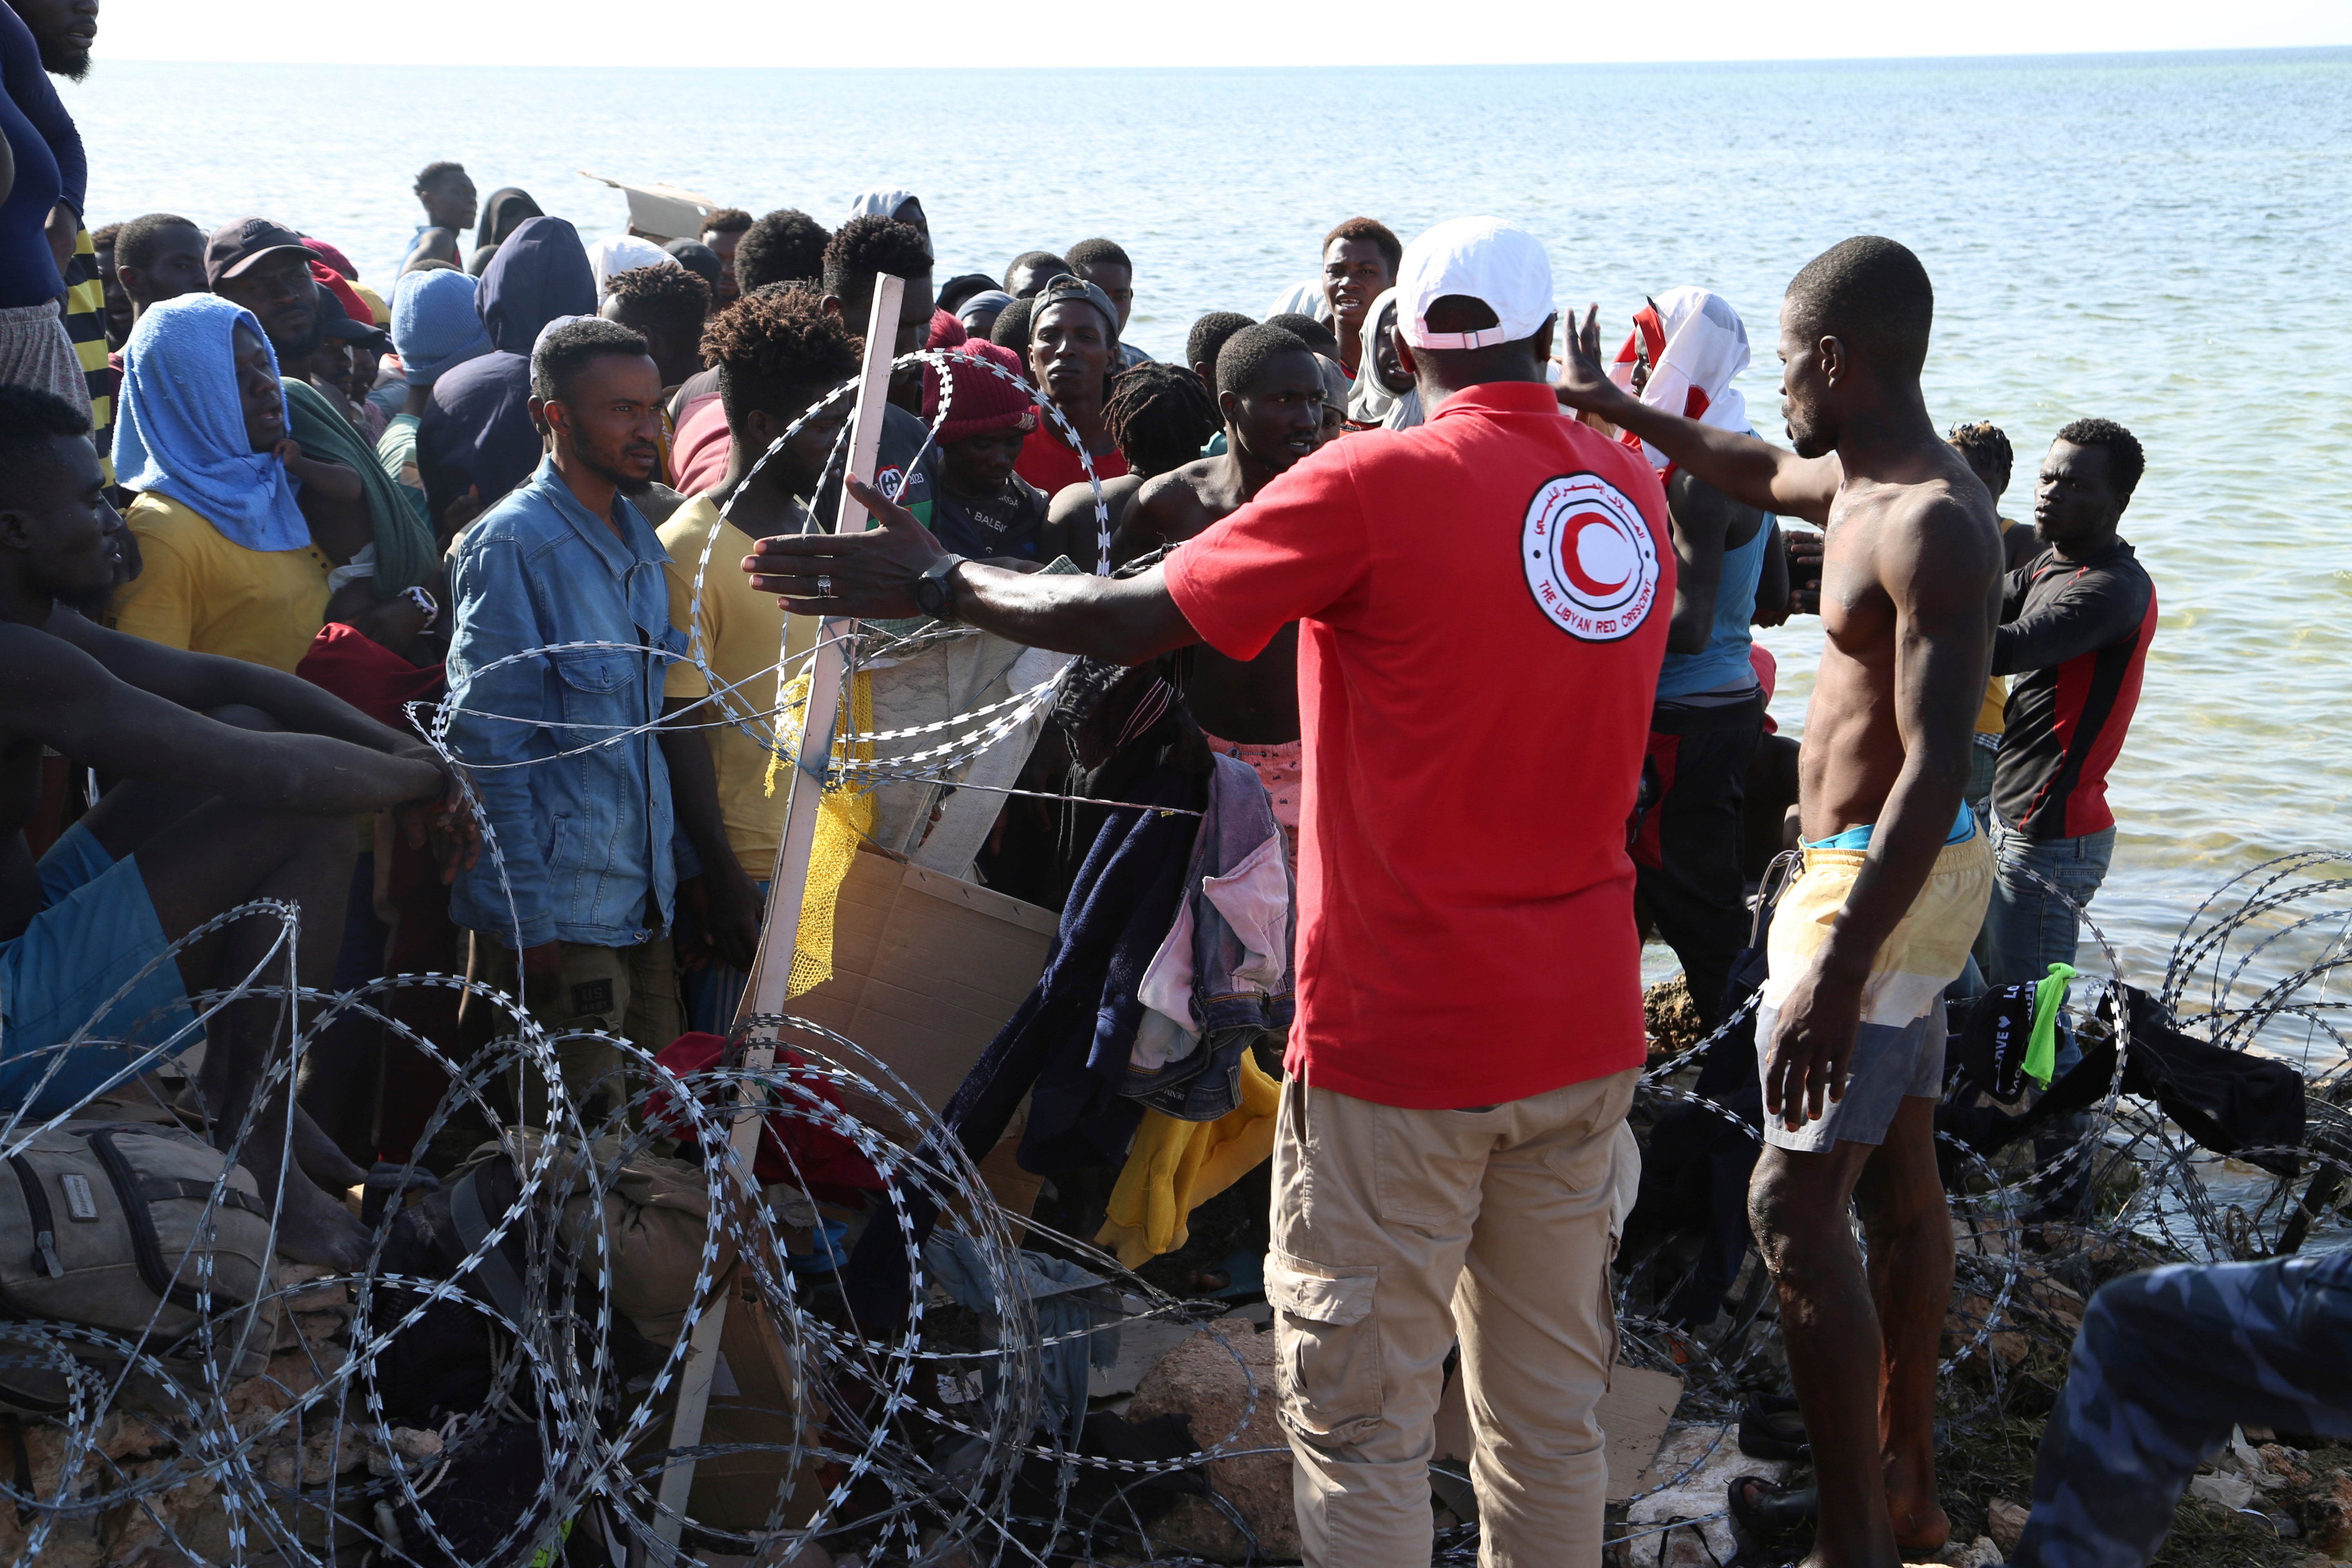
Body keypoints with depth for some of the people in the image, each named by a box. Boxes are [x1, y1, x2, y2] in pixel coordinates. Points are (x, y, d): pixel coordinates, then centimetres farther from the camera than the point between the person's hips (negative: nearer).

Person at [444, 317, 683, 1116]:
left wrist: (664, 880, 14)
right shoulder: (514, 543, -13)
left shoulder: (638, 542, 13)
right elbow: (489, 736, -14)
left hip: (642, 898, 8)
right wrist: (529, 920, -16)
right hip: (558, 912, -8)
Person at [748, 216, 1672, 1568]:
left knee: (1362, 1415, 6)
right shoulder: (1634, 490, 5)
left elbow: (1134, 620, -13)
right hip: (1586, 1029, 6)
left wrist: (936, 582, -1)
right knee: (1552, 1411, 15)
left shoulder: (1380, 484, -13)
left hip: (1403, 1032, -6)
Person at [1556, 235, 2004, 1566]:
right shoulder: (1862, 481, 8)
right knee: (1899, 1182, 16)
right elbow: (1761, 473, 32)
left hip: (1878, 882, -10)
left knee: (1797, 1203, -8)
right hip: (1895, 871, 10)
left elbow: (1939, 766, -29)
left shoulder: (1933, 527, -23)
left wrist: (1841, 963, -33)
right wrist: (1618, 409, 37)